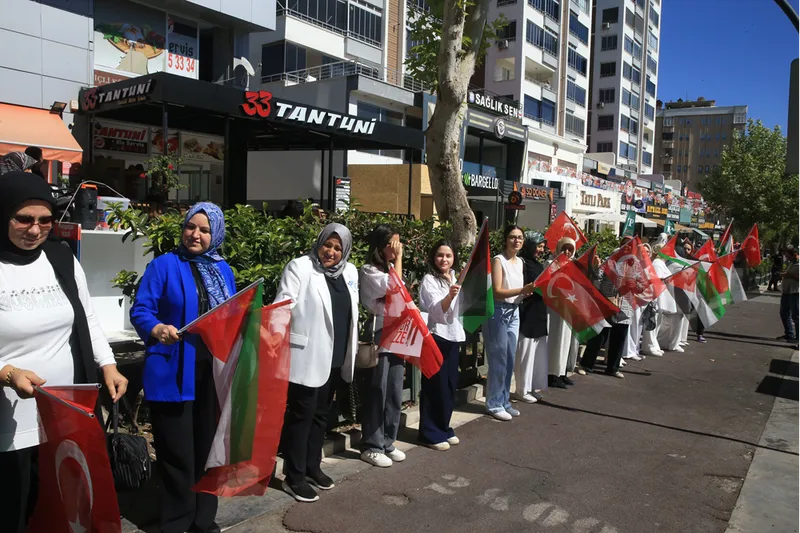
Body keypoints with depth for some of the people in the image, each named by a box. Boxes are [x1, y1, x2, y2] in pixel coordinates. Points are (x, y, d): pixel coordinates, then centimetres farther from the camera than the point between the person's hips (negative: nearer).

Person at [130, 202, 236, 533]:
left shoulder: (223, 269, 11)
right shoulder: (163, 265, -4)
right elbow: (140, 310, -10)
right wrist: (157, 329, -29)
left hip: (215, 370, 5)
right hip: (174, 372, -5)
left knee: (208, 447, 15)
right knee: (178, 453, 2)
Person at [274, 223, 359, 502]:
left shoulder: (349, 271, 10)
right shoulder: (299, 267, -8)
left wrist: (352, 348, 21)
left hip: (336, 358, 7)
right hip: (307, 356, -6)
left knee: (321, 414, 17)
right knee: (301, 415, 1)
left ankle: (312, 467, 31)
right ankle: (294, 477, 13)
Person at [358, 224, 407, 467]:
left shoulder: (391, 270, 16)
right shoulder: (369, 271, -9)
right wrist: (399, 259, -12)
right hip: (378, 339, -7)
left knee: (394, 393, 10)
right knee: (377, 394, -2)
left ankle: (388, 443, 21)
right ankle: (371, 446, 9)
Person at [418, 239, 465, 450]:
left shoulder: (456, 278, 11)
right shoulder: (429, 280, -11)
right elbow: (437, 311, -24)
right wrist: (450, 296, -39)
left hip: (453, 335, 7)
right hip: (436, 337, -7)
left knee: (450, 384, 12)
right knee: (435, 385, -4)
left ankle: (443, 428, 23)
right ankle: (430, 433, 6)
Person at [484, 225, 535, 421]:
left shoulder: (520, 262, 12)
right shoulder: (498, 260, -11)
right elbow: (497, 292, -19)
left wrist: (527, 291, -1)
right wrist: (522, 290, -29)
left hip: (514, 312, 8)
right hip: (498, 312, -8)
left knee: (510, 360, 11)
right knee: (499, 360, -4)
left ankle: (504, 401, 22)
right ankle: (494, 404, 7)